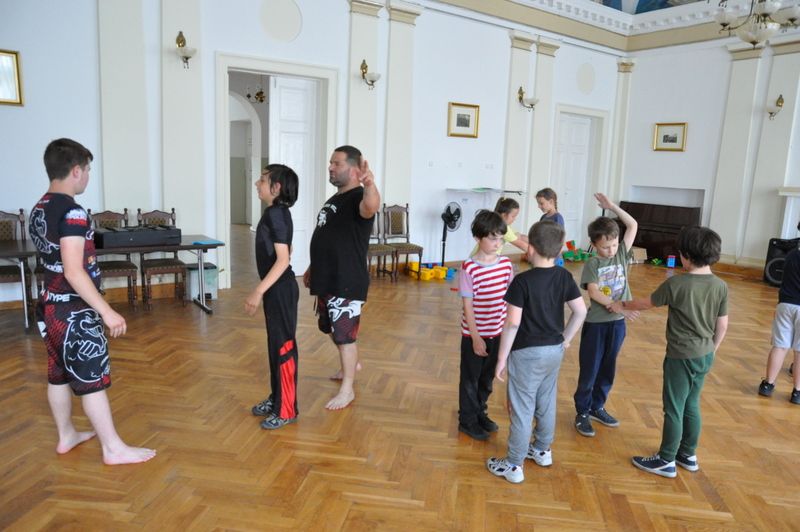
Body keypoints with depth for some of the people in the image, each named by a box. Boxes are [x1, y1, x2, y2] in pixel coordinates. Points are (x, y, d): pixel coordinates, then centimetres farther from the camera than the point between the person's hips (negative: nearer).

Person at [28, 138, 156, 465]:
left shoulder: (38, 210, 8)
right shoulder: (72, 212, -21)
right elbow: (74, 271, -26)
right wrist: (107, 312, -24)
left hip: (50, 306, 9)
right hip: (74, 312, -9)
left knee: (59, 375, 19)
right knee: (92, 381, 0)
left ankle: (66, 436, 34)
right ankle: (113, 449, 11)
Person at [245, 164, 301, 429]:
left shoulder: (275, 214, -18)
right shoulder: (276, 213, 12)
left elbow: (283, 259, -24)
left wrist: (258, 291, -24)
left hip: (280, 289, -10)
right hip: (276, 288, 10)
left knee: (283, 346, -2)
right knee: (275, 345, 17)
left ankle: (286, 410, 9)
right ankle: (276, 398, 30)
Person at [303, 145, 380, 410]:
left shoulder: (358, 198, -16)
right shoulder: (334, 199, 14)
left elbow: (372, 206, -44)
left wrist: (369, 183, -63)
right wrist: (312, 268, 24)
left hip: (347, 283, -9)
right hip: (327, 280, 10)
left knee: (345, 335, 1)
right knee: (332, 329, 23)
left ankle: (347, 389, 16)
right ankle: (351, 365, 46)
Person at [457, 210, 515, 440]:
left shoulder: (506, 264, -3)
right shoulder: (469, 269, -19)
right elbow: (467, 305, -16)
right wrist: (476, 337, -15)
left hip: (497, 333, 5)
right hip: (474, 334, -5)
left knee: (487, 378, 21)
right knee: (470, 379, 12)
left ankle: (480, 413, 41)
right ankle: (467, 420, 29)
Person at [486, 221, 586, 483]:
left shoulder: (522, 281, -21)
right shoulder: (564, 276, -2)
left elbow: (512, 323, -21)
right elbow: (581, 311, 1)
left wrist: (502, 357, -12)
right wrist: (565, 338, 13)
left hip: (527, 353, -6)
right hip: (554, 350, 6)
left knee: (522, 408, 4)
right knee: (547, 402, 22)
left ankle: (514, 465, 15)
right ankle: (542, 450, 40)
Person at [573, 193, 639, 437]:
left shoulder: (622, 255, 2)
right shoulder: (592, 264, -9)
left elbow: (633, 225, 2)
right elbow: (593, 293, -20)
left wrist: (612, 207, -3)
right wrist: (618, 306, -30)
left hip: (617, 323, 5)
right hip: (596, 324, -4)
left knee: (608, 370, 16)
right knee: (589, 371, 5)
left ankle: (597, 407, 32)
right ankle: (582, 412, 18)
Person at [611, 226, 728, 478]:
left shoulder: (676, 284, -19)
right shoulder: (721, 286, -2)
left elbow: (647, 303, -4)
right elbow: (722, 326, 5)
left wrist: (622, 305, 14)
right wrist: (711, 351, 20)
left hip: (681, 356, -6)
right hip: (705, 356, 6)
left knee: (674, 408, 5)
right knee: (691, 405, 19)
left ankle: (666, 461, 16)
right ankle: (688, 455, 32)